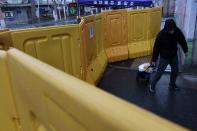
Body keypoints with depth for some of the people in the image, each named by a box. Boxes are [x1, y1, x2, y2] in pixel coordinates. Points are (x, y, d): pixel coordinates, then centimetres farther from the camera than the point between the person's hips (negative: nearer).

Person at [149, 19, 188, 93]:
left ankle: (172, 84, 40)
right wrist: (154, 60, -11)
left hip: (174, 56, 5)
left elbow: (182, 40, 4)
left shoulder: (177, 31, -16)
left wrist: (185, 50, 13)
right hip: (164, 57, -5)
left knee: (175, 70, 17)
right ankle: (152, 85, 21)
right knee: (159, 72, 2)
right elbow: (156, 48, -17)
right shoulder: (161, 35, -26)